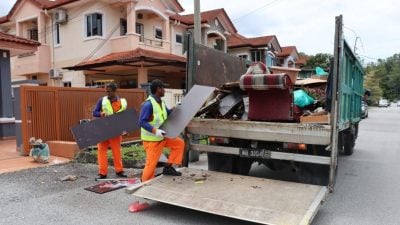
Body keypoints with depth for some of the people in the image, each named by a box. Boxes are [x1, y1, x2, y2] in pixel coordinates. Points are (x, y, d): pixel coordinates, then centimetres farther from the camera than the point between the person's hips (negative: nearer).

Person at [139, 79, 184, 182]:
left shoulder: (161, 102, 8)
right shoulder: (148, 104, -21)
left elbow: (167, 114, 23)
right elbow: (142, 122, -26)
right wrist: (155, 131, -35)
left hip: (162, 137, 9)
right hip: (151, 139, -9)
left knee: (179, 143, 9)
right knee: (151, 163, -3)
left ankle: (168, 167, 13)